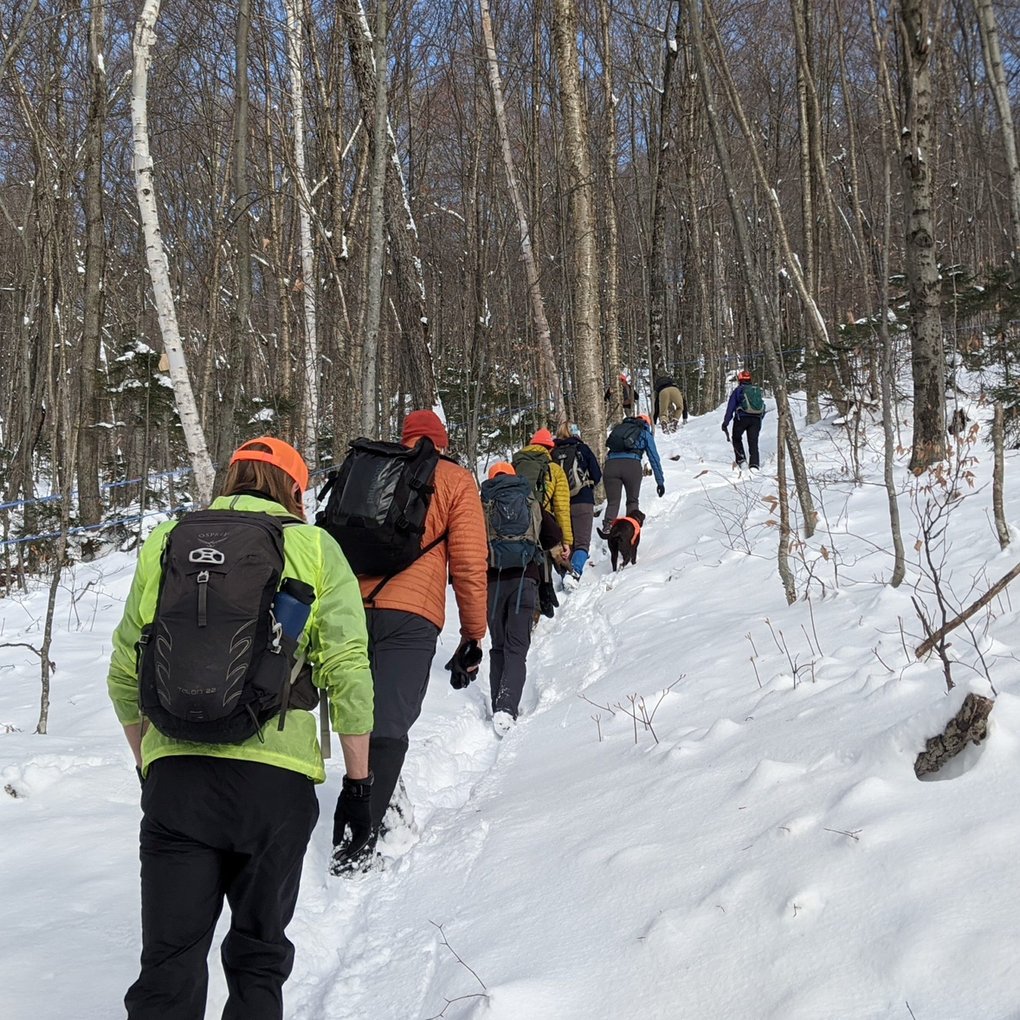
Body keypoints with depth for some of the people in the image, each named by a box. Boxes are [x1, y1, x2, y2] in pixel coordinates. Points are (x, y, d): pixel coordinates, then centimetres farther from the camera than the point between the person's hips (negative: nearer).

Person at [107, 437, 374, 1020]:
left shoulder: (164, 543, 11)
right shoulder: (315, 549, 4)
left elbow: (125, 676, 13)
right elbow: (348, 672, -3)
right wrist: (359, 780, 4)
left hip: (174, 772, 2)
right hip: (275, 776, -1)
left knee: (169, 968, 6)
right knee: (259, 959, 15)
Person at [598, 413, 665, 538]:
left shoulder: (620, 428, 33)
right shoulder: (646, 434, 22)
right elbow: (654, 458, 19)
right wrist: (660, 482, 20)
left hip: (611, 463, 2)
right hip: (632, 464, -2)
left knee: (612, 502, 4)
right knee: (632, 501, 14)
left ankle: (607, 527, -19)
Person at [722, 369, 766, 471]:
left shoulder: (738, 390, 5)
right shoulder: (758, 390, 18)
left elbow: (730, 408, 0)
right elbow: (763, 410, 20)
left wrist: (725, 423, -2)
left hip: (742, 418, -3)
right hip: (756, 419, 3)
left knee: (737, 439, 18)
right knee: (753, 443, 3)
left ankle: (741, 460, 5)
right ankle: (754, 465, -13)